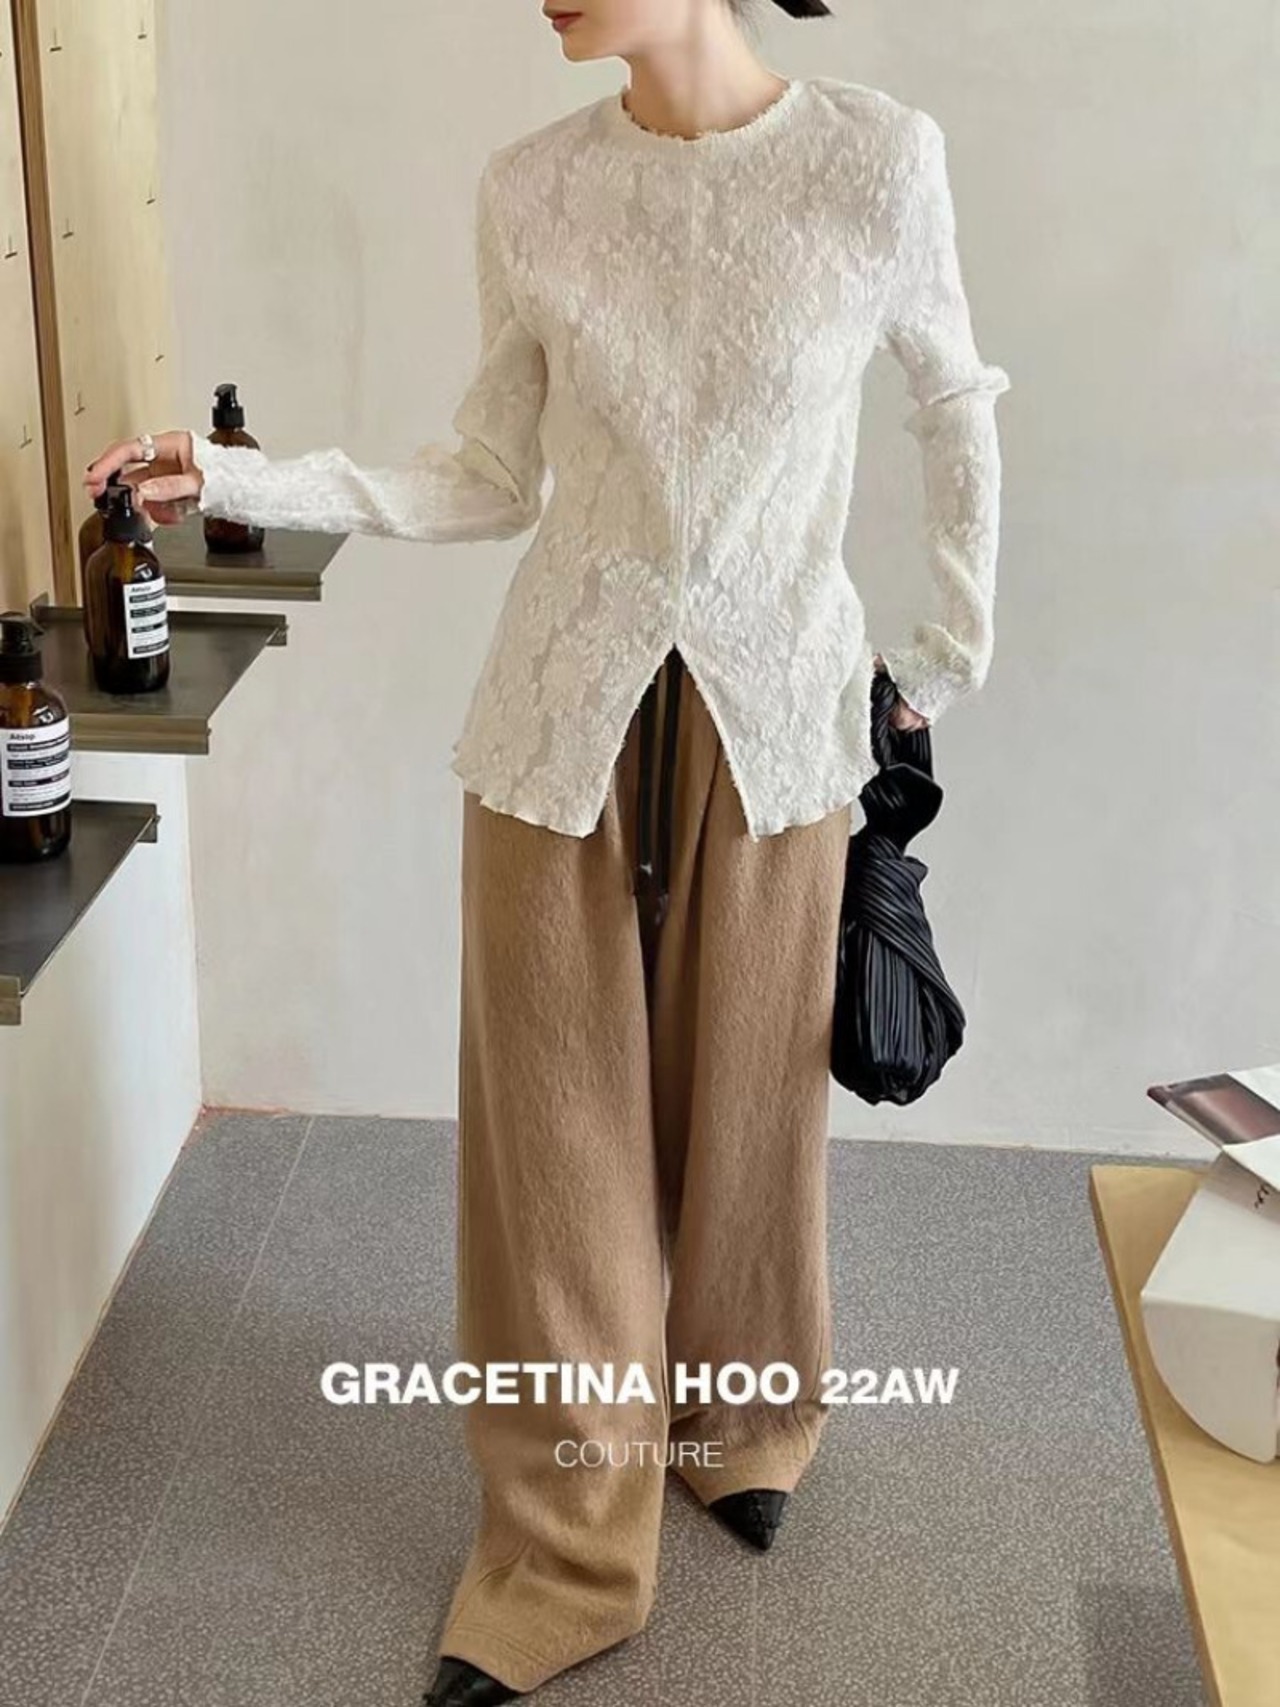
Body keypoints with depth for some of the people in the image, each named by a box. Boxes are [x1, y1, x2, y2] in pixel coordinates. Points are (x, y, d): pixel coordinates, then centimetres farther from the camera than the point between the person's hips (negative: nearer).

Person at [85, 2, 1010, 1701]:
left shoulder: (881, 158, -7)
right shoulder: (530, 187, -1)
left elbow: (958, 412, 8)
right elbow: (494, 480, 4)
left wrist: (958, 644, 11)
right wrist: (248, 481, -6)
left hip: (771, 721, -1)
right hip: (563, 716, 1)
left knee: (744, 1107, 13)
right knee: (554, 1132, 6)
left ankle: (738, 1425, 43)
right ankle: (566, 1557, 24)